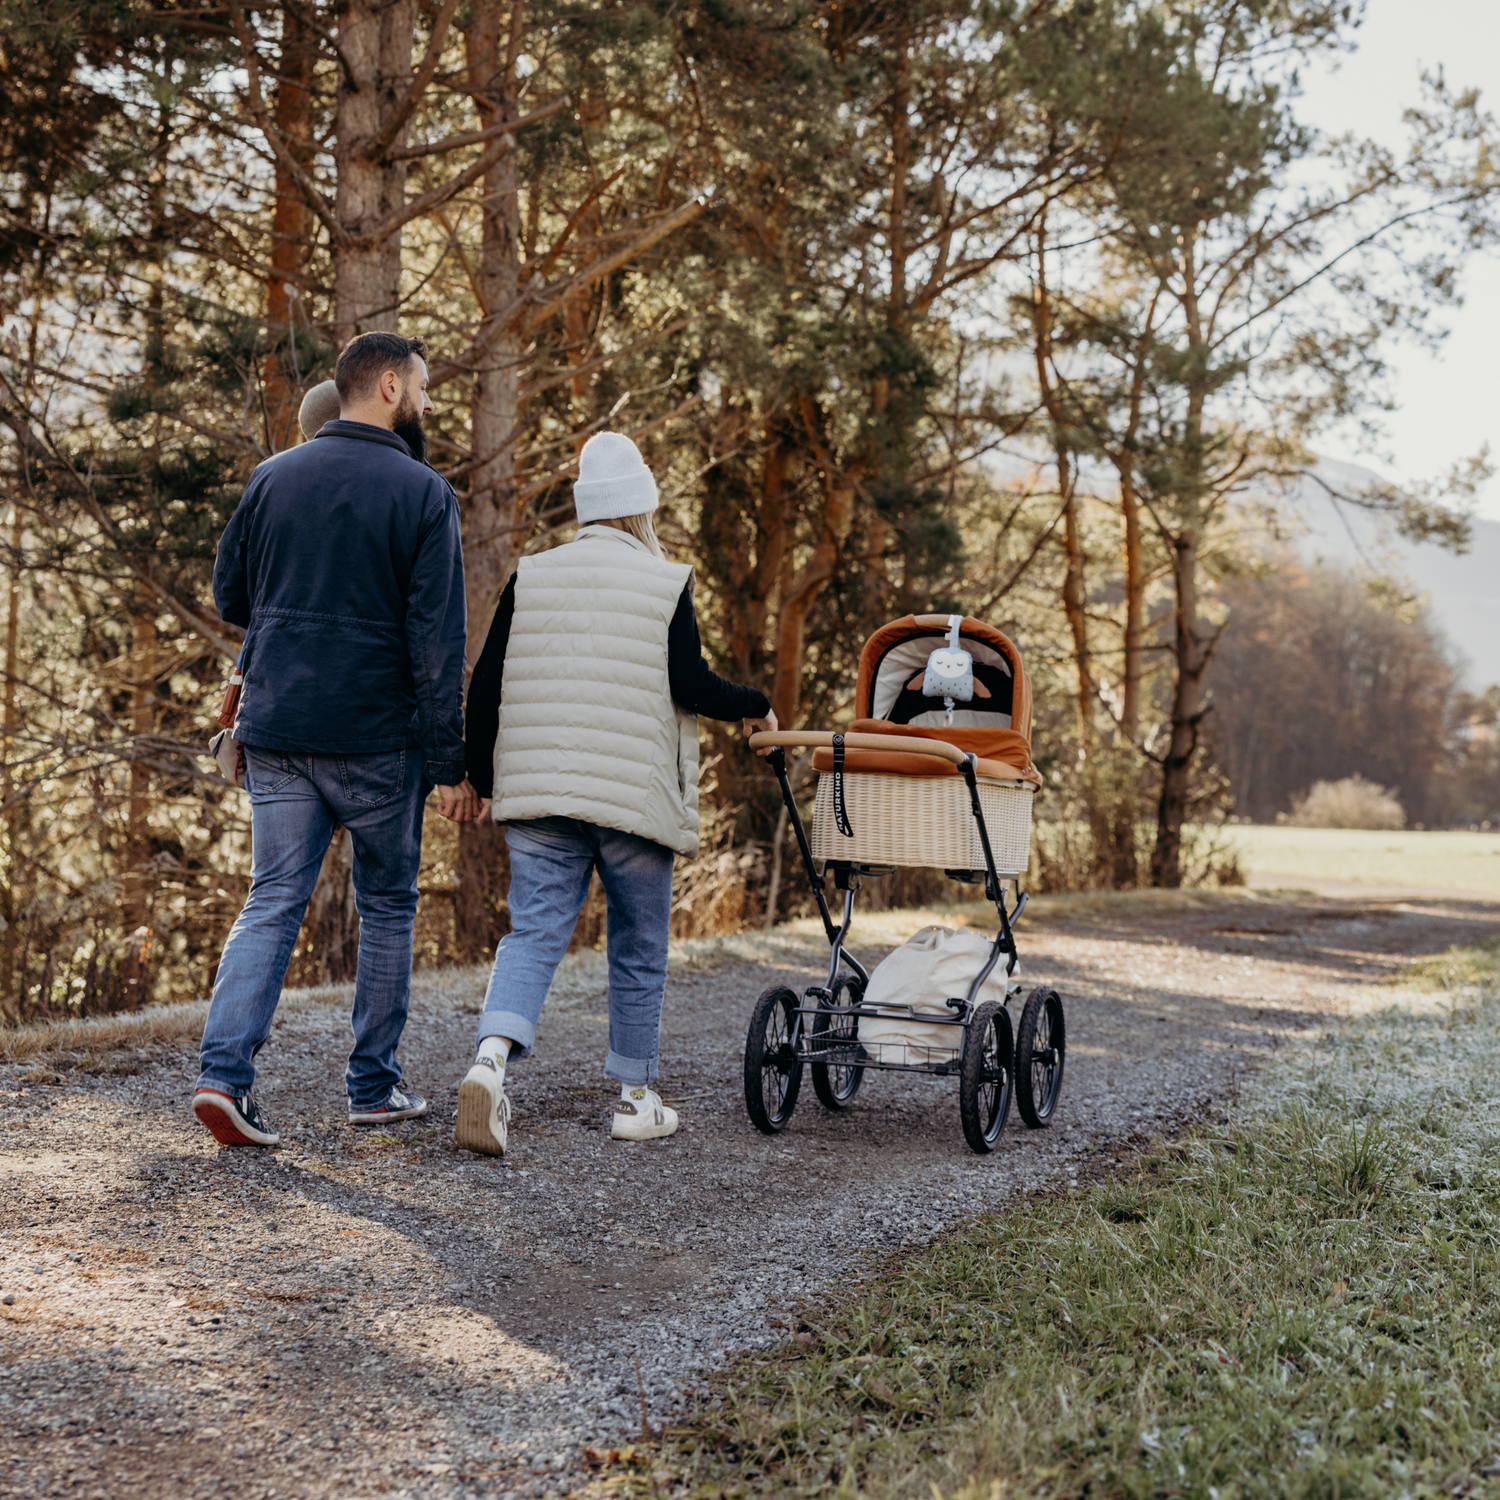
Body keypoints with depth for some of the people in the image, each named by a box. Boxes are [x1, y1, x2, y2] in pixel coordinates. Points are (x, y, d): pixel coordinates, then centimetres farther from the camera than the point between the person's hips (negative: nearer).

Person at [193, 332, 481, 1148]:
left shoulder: (272, 478, 6)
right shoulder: (423, 493, -7)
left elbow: (229, 597, 13)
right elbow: (438, 641, -11)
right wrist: (451, 762, -9)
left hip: (274, 730, 4)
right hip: (377, 740, -3)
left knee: (272, 902, 6)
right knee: (387, 905, 12)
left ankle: (224, 1071, -8)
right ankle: (374, 1084, 18)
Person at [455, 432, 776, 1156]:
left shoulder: (529, 578, 7)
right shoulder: (665, 583, -2)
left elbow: (485, 685, 5)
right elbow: (691, 686, -9)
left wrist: (481, 777, 14)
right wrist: (756, 706, 9)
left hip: (537, 794, 3)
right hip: (635, 796, -3)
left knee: (532, 934, 2)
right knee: (639, 948, 10)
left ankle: (491, 1060, -22)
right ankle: (636, 1099, 18)